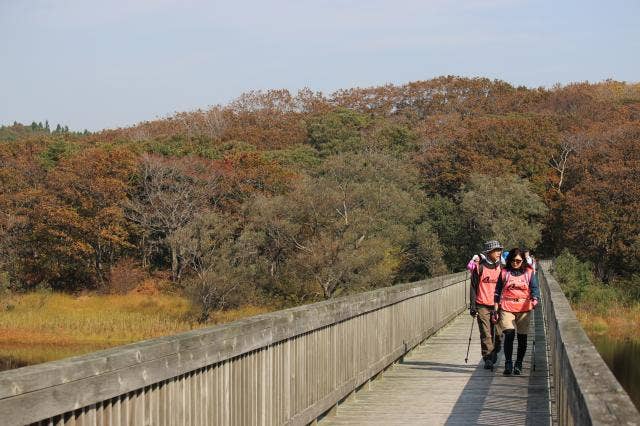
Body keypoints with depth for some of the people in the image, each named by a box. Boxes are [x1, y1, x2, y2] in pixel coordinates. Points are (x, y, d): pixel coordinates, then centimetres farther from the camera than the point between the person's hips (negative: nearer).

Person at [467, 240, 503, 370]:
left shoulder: (500, 268, 8)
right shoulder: (479, 267, -1)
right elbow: (473, 287, 2)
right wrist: (472, 306, -3)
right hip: (482, 306, -3)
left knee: (497, 333, 6)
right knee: (486, 333, -7)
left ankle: (494, 353, 24)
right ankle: (488, 359, -5)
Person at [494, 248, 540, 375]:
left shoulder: (529, 272, 7)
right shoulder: (504, 272, 8)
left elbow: (534, 288, -1)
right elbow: (498, 291, 12)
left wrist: (535, 300, -21)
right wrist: (496, 308, 7)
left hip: (524, 308, 1)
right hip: (506, 308, -1)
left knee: (522, 337, 3)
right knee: (509, 334, -16)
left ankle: (518, 364, 16)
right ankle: (508, 364, -12)